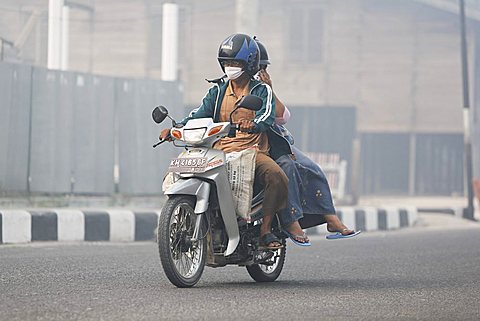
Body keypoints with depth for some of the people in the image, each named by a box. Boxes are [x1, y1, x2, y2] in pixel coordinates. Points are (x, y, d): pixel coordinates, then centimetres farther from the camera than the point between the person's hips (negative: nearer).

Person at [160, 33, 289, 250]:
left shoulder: (261, 90, 6)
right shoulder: (218, 91, 18)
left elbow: (267, 115, -14)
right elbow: (199, 114, 6)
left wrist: (252, 124, -39)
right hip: (220, 151, 3)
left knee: (276, 177, -35)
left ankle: (265, 230, -23)